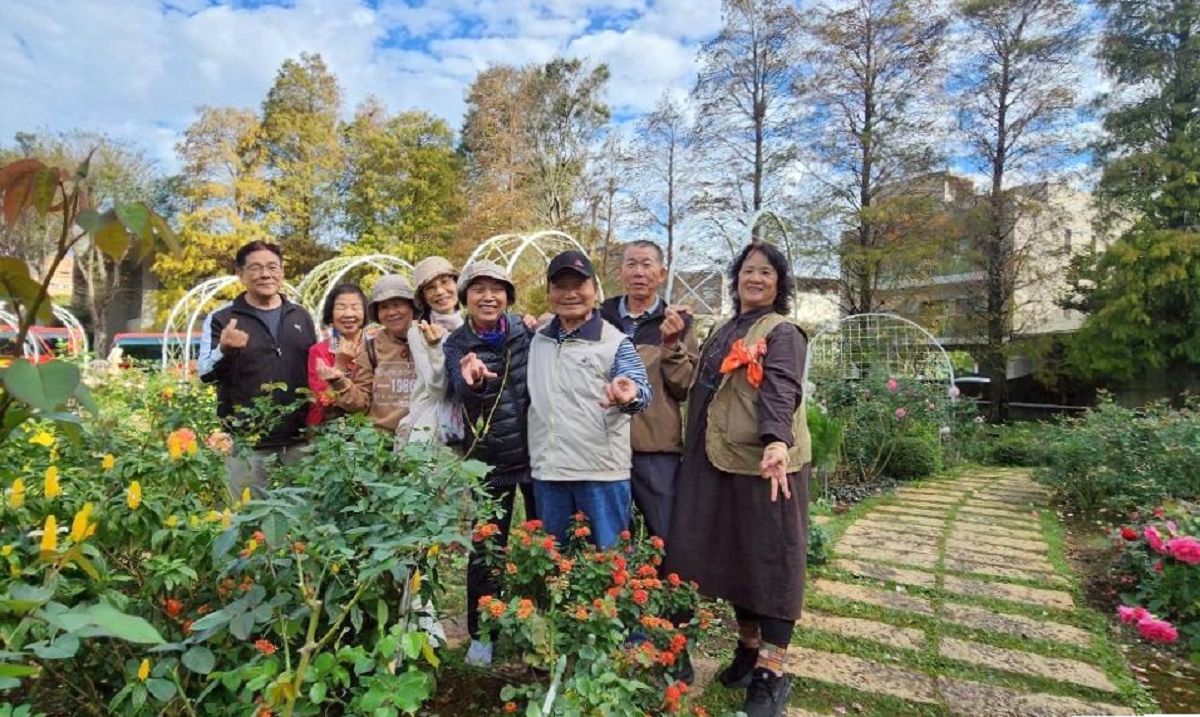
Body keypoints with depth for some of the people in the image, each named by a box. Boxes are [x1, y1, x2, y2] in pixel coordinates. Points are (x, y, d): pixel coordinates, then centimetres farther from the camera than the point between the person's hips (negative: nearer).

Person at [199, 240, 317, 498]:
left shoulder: (301, 316, 10)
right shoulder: (221, 319, 0)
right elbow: (206, 375, -7)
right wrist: (224, 351, -30)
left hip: (299, 440, 3)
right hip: (248, 443, -3)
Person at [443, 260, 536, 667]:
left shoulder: (528, 332, -3)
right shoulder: (457, 344, -6)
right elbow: (462, 393, -26)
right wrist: (471, 381, -45)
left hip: (537, 453, 1)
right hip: (488, 462, -1)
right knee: (485, 550, 6)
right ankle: (481, 633, 27)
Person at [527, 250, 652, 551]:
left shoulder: (615, 342, -6)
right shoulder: (538, 340, 8)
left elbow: (641, 388, -16)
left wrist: (629, 394, -41)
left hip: (602, 472, -4)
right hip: (547, 471, 5)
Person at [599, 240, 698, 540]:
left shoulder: (677, 322, 4)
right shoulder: (601, 317, 9)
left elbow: (685, 389, -2)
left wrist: (671, 344, -15)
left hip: (657, 448, -2)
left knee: (666, 537, 5)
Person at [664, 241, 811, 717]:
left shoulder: (782, 332, -7)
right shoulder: (724, 332, 17)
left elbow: (781, 390, -23)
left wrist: (776, 442, -39)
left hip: (766, 462, -7)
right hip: (723, 461, 7)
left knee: (771, 559, 0)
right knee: (735, 556, 14)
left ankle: (771, 673, 9)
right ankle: (748, 648, 30)